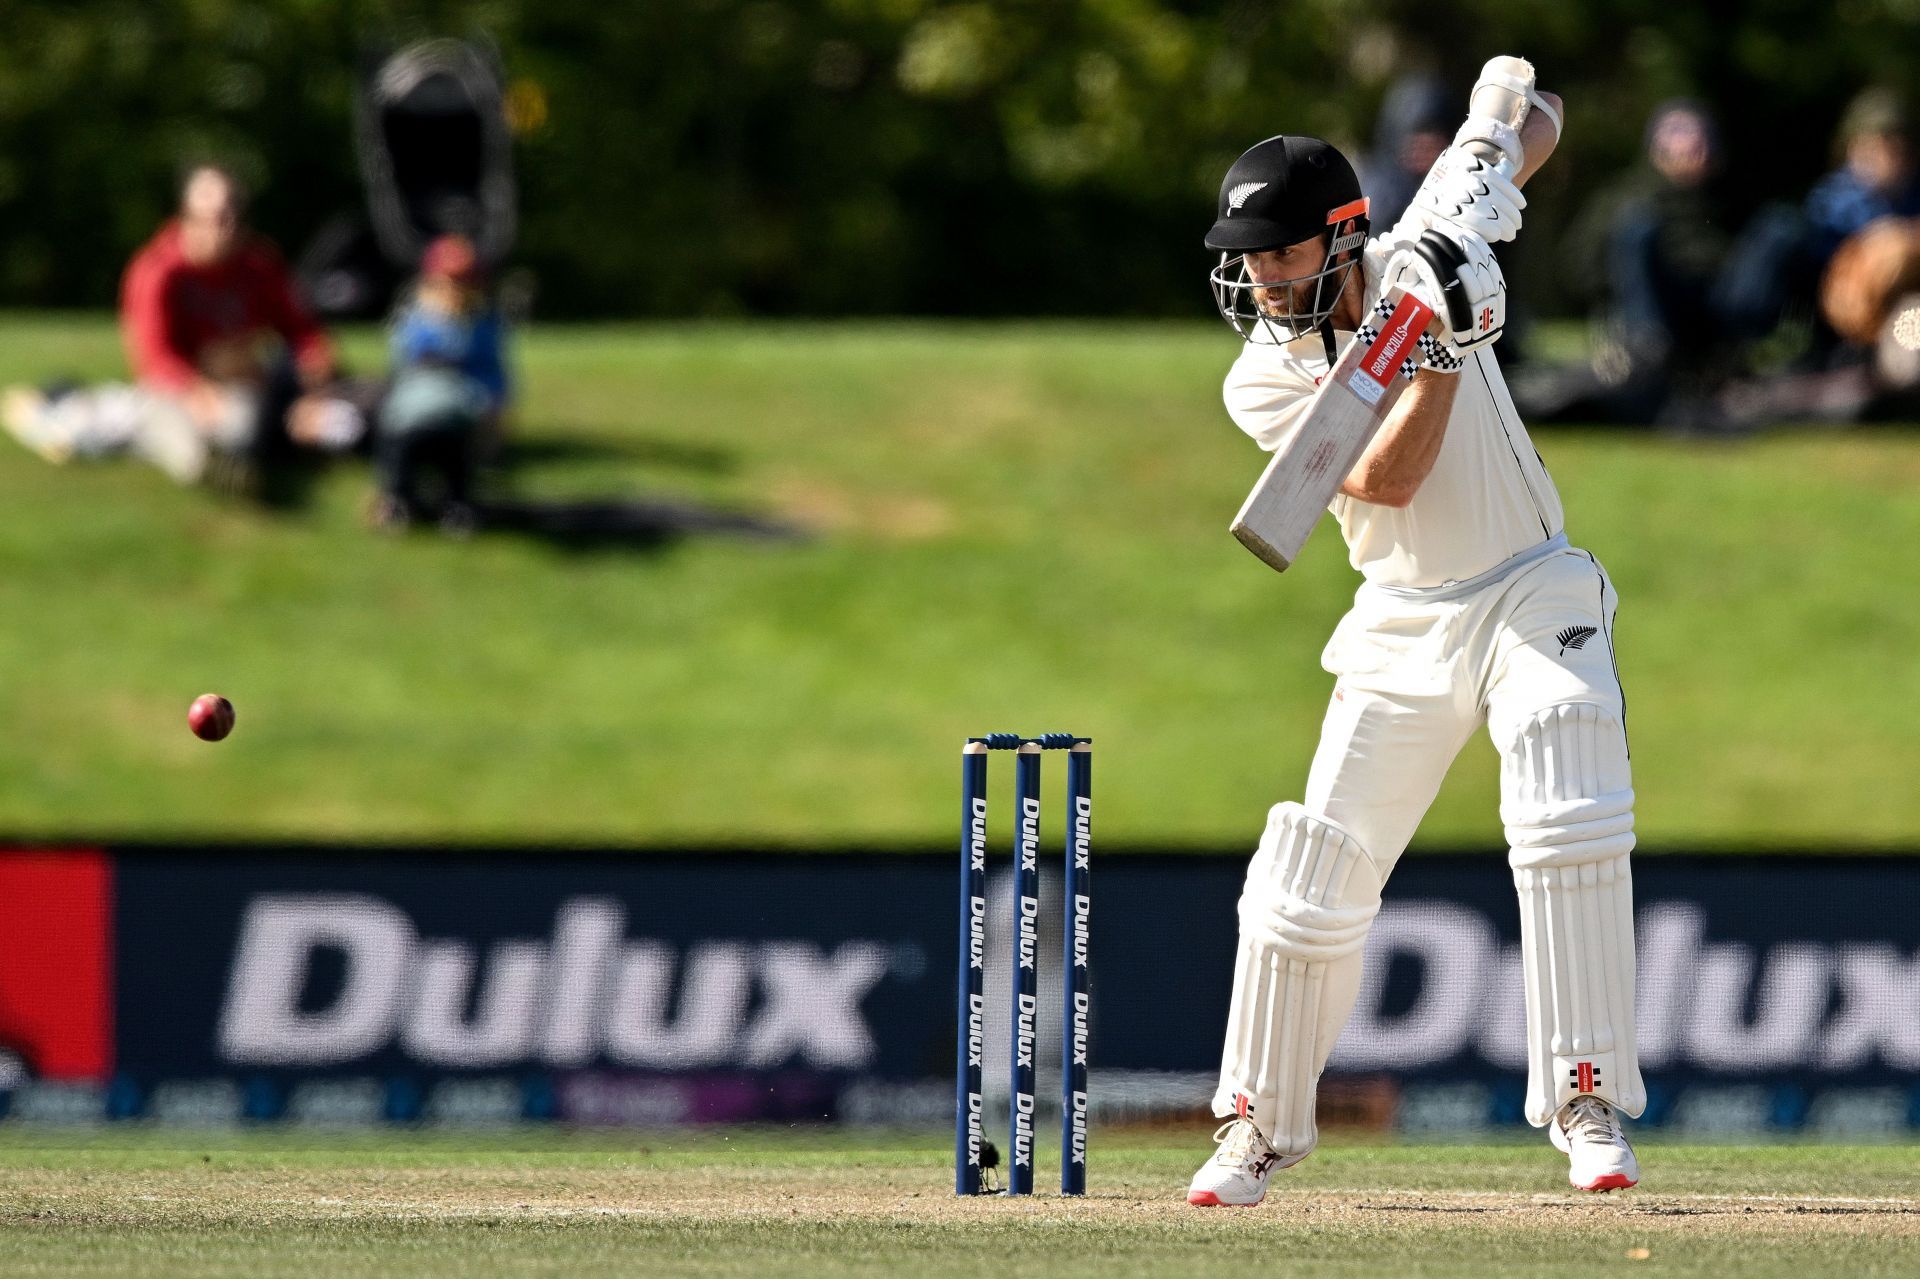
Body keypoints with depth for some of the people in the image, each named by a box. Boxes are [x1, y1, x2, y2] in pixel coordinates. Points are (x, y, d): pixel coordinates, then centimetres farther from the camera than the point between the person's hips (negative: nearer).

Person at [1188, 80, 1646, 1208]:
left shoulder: (1418, 259, -7)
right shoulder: (1264, 382, -8)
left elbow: (1536, 111, -2)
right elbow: (1389, 481, -21)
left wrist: (1493, 162, -24)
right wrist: (1443, 351, -32)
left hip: (1536, 596, -1)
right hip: (1405, 628, 2)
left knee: (1568, 821, -24)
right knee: (1315, 874, 0)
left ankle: (1588, 1102, -20)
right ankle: (1263, 1124, 18)